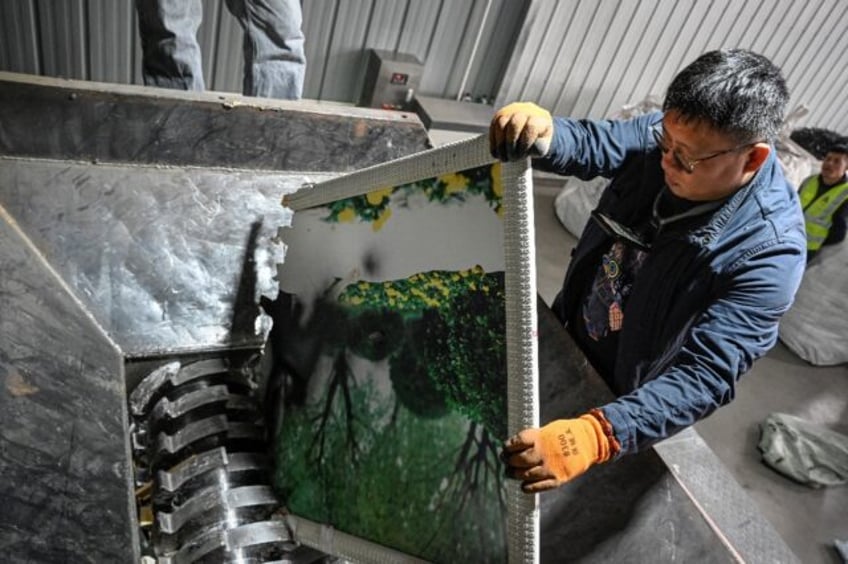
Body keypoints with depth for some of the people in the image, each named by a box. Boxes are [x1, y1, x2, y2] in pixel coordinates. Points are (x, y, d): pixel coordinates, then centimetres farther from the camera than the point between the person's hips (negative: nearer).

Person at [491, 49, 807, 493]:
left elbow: (704, 377, -39)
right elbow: (590, 144, -16)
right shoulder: (669, 136, -21)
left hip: (624, 396, -4)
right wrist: (539, 131, -42)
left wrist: (596, 436, -53)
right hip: (567, 337, 5)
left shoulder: (769, 255, -35)